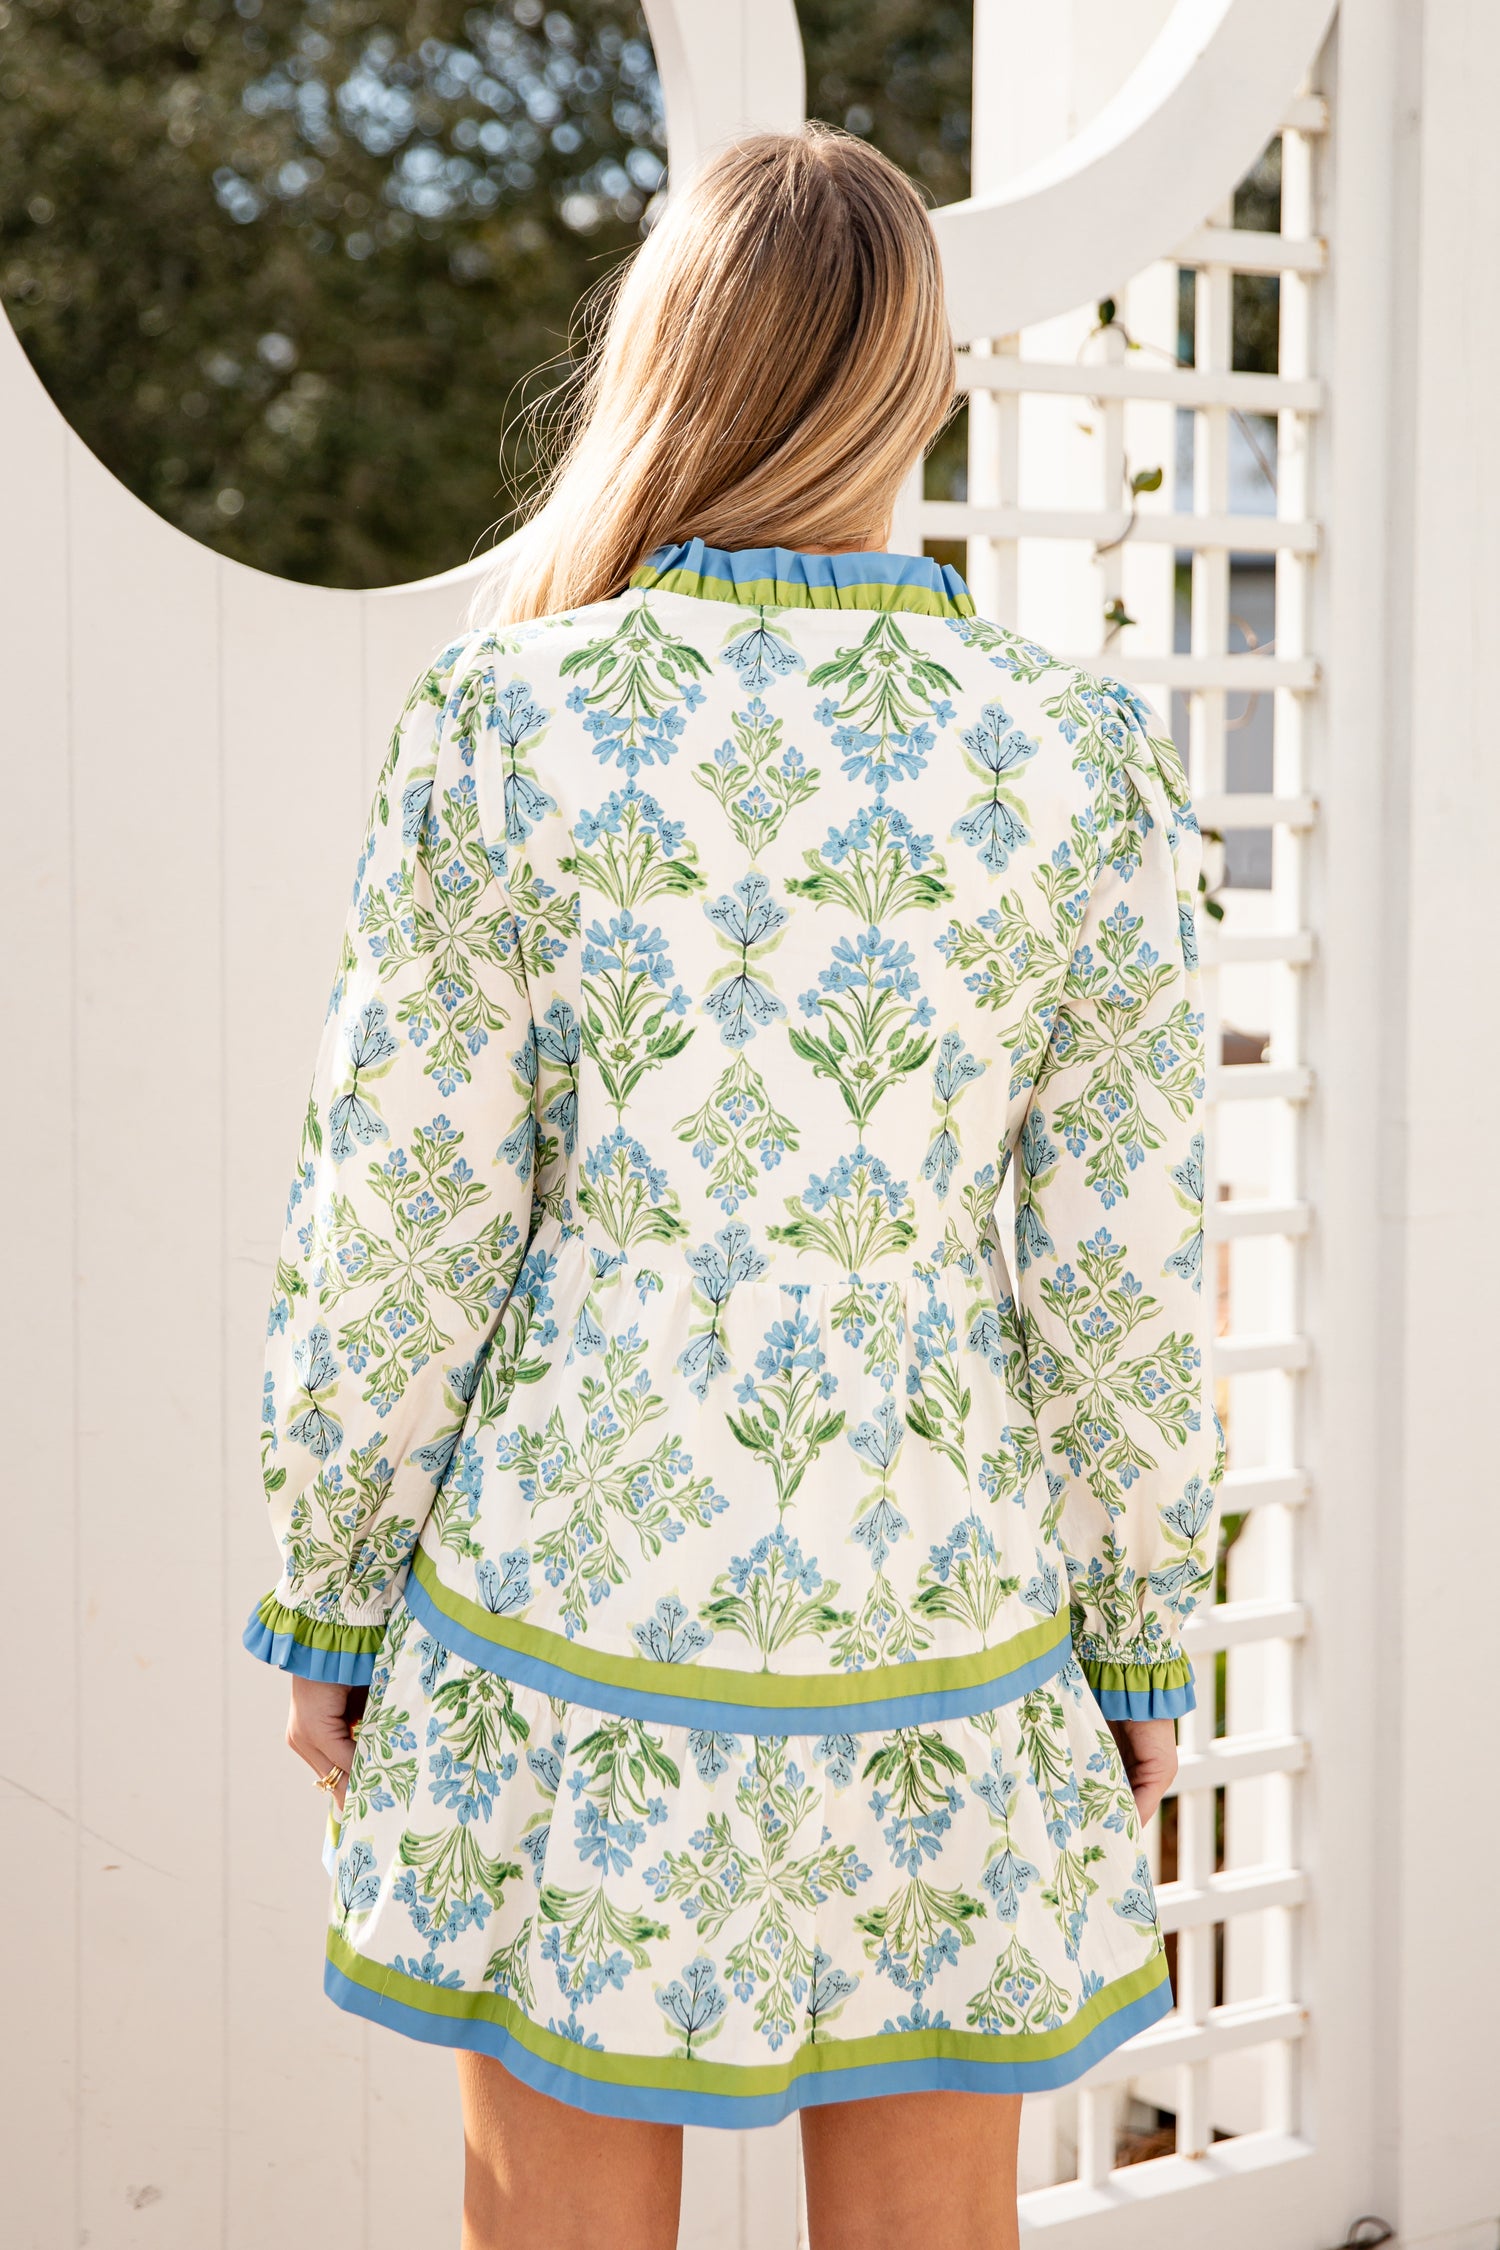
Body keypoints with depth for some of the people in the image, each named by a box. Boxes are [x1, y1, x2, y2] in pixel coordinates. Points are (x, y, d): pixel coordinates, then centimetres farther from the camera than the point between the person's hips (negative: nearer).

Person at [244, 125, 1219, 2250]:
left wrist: (329, 1597, 7)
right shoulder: (1080, 764, -7)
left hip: (567, 1623, 0)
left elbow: (398, 1221, -6)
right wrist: (1141, 1643, 9)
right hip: (936, 1636, 1)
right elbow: (1116, 1273, -4)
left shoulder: (501, 723, -8)